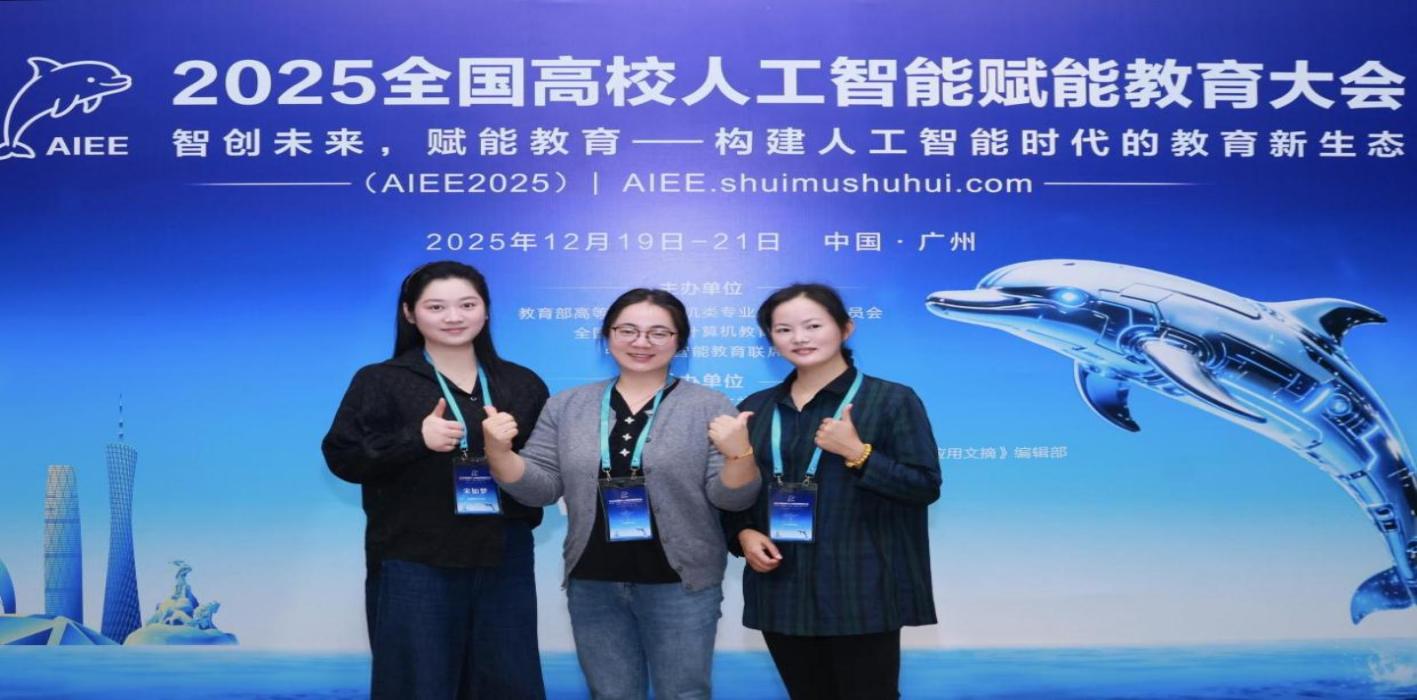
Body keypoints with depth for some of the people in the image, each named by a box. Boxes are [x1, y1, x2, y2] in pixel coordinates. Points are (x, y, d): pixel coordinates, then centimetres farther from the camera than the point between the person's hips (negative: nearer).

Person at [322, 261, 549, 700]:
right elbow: (342, 457, -5)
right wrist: (415, 438, -19)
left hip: (505, 561, 3)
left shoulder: (522, 384, 10)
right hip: (413, 564, -3)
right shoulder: (381, 381, 2)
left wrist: (517, 447, -10)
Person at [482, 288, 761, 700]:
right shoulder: (566, 406, 5)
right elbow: (540, 489, 3)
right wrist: (499, 451, -14)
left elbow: (732, 498, -6)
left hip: (680, 583, -2)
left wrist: (739, 453, -26)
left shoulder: (710, 408, -4)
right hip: (592, 582, 3)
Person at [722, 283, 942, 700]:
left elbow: (926, 486, -7)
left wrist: (857, 452, -17)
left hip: (861, 593, -4)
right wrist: (742, 533, -2)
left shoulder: (892, 399, -3)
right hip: (781, 592, 4)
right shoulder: (755, 408, 10)